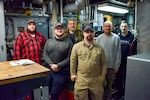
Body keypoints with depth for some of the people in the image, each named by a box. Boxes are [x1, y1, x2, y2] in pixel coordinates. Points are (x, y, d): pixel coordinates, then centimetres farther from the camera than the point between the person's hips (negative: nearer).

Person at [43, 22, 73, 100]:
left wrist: (58, 66, -16)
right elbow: (45, 55, 1)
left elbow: (69, 58, -9)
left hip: (62, 73, -3)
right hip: (48, 71, 4)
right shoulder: (49, 41, 8)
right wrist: (51, 65, -13)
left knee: (54, 93, 5)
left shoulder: (69, 42, -3)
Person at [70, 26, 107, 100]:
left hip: (96, 79, 2)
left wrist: (103, 76, 5)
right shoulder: (76, 46, -1)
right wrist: (73, 74, 1)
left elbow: (103, 63, 8)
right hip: (81, 79, -2)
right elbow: (73, 61, 2)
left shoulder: (99, 48, 4)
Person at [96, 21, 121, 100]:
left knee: (109, 85, 14)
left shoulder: (116, 38, -4)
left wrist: (116, 66, -5)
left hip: (112, 66, 0)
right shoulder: (99, 38, -1)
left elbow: (118, 53, -3)